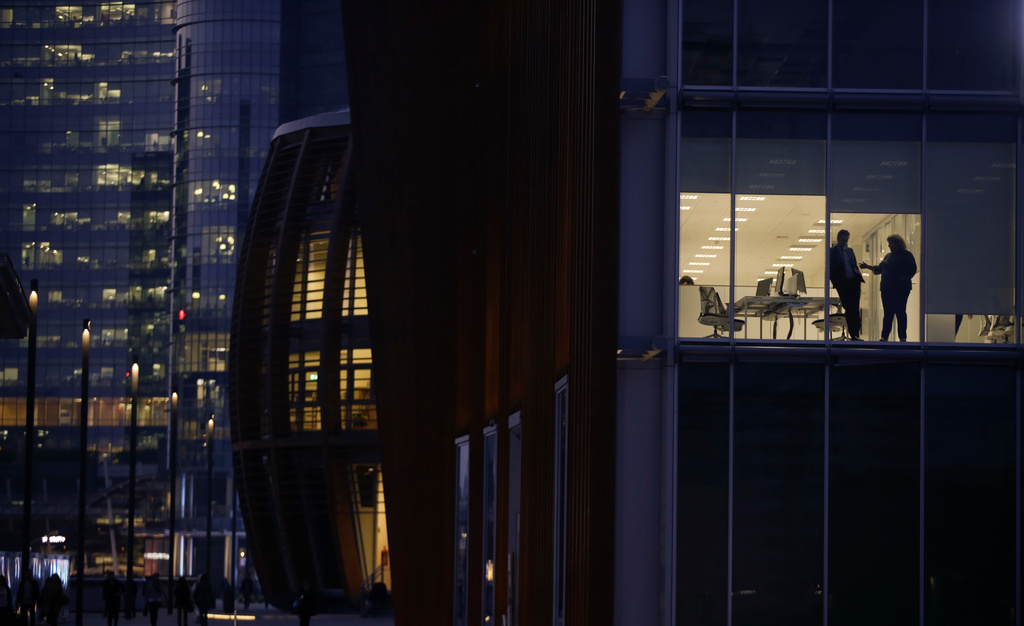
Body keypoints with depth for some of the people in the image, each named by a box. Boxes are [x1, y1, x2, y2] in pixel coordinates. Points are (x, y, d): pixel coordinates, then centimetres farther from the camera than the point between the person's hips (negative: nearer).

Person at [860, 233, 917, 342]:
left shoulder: (906, 255, -2)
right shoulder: (889, 256, 20)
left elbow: (912, 270, -8)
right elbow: (880, 268, 24)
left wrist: (902, 278, -18)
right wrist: (868, 267, 14)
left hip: (900, 289, -6)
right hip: (886, 289, 6)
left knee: (900, 312, -5)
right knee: (887, 313, 4)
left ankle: (902, 337, -1)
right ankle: (884, 337, 3)